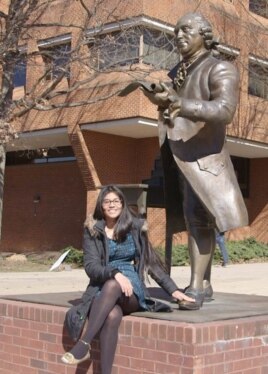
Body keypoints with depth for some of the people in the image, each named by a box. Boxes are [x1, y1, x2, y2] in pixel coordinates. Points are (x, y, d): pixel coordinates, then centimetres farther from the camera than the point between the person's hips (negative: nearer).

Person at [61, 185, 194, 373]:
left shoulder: (136, 227, 10)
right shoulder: (93, 230, 7)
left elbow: (152, 262, 14)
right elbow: (90, 267, -2)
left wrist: (173, 290, 6)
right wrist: (115, 273, -22)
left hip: (132, 292, 0)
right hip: (102, 290, 0)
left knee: (112, 286, -36)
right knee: (112, 316, -36)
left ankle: (84, 344, -39)